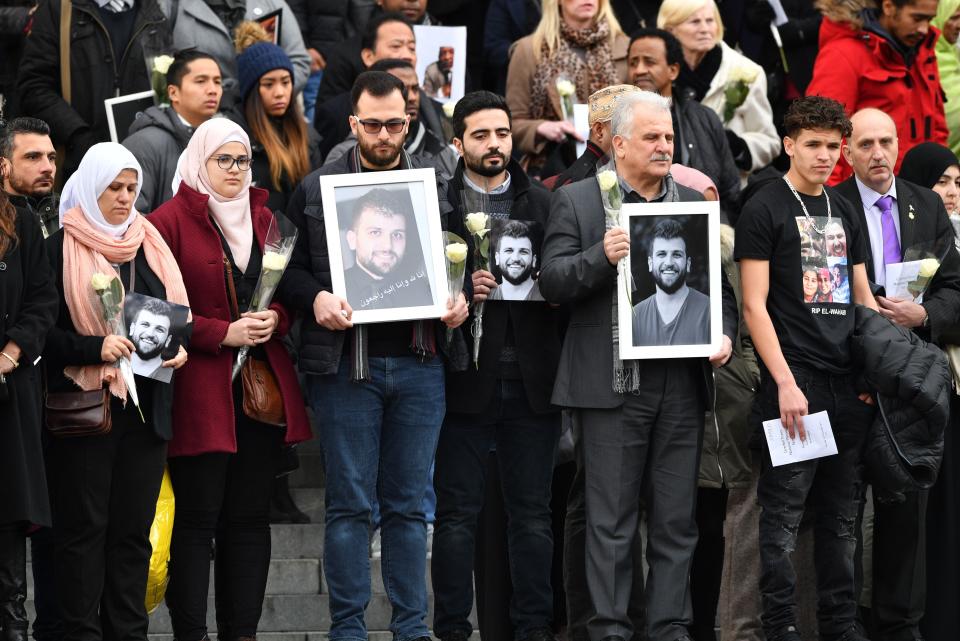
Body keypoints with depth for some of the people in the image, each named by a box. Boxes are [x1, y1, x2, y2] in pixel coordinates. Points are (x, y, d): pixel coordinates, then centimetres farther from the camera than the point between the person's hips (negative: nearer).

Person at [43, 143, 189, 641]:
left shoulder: (149, 246, 14)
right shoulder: (61, 249, -2)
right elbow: (43, 331, -6)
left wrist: (177, 348, 0)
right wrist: (95, 348, -20)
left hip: (146, 407, 5)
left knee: (134, 529, 5)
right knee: (84, 526, -4)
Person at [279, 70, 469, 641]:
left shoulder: (438, 187, 10)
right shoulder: (317, 190, 6)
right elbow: (288, 268, 4)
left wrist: (461, 301, -6)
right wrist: (316, 298, -15)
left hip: (419, 364, 2)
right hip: (347, 364, -2)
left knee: (409, 503, 6)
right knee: (350, 504, 0)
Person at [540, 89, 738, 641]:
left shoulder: (697, 204, 14)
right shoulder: (577, 202, 4)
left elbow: (721, 285, 16)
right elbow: (554, 283, -3)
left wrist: (724, 335, -2)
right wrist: (600, 257, -20)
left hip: (682, 383, 3)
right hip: (613, 384, -3)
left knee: (677, 519, 5)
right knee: (612, 521, -1)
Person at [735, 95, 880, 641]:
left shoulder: (845, 211, 16)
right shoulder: (764, 211, -3)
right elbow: (755, 305, -8)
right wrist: (785, 384, -16)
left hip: (850, 385, 6)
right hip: (795, 383, -6)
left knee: (842, 515, 10)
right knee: (784, 515, -5)